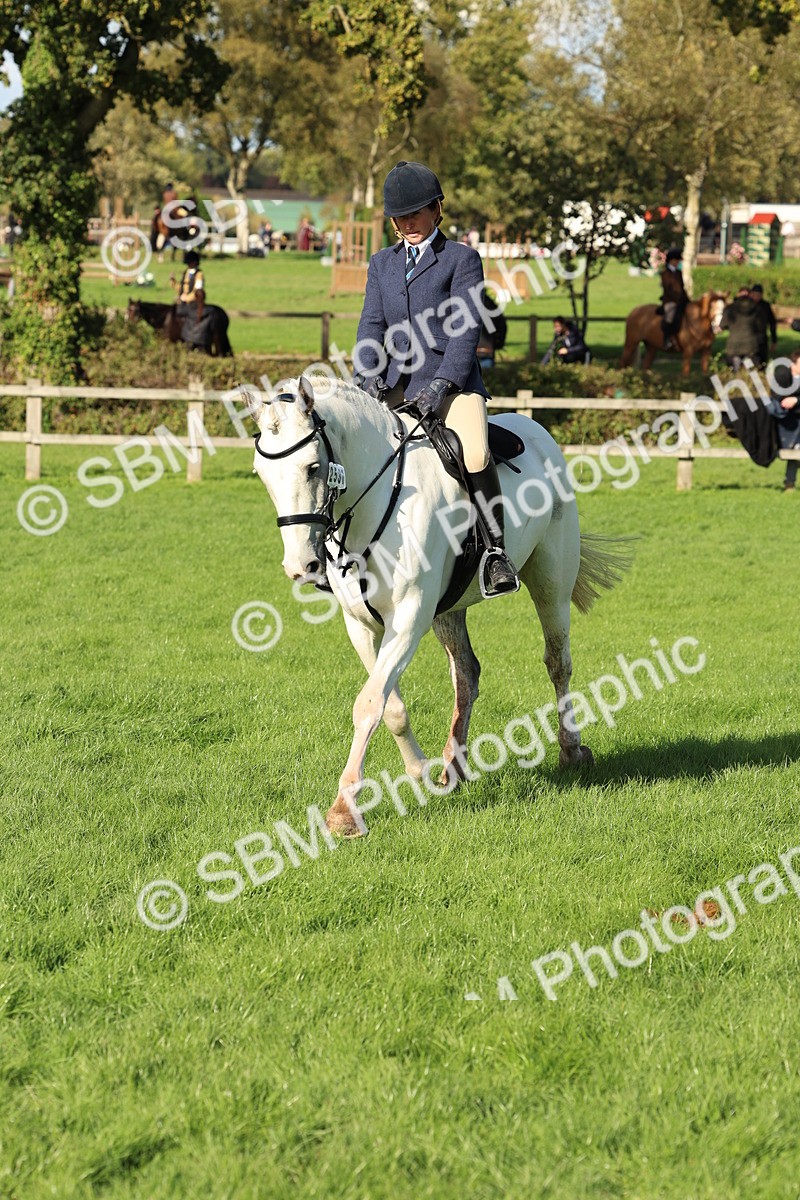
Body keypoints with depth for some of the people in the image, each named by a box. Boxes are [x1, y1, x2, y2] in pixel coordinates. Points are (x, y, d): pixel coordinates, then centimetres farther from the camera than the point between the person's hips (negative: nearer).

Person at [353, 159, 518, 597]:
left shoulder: (462, 259, 2)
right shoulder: (381, 264, 17)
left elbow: (467, 329, -7)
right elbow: (372, 325, 9)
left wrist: (442, 384, -19)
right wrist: (367, 376, -10)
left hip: (453, 383, -5)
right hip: (397, 387, 5)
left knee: (475, 453, -30)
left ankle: (496, 550, -19)